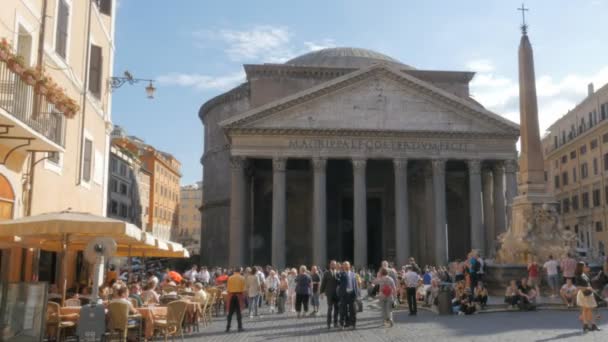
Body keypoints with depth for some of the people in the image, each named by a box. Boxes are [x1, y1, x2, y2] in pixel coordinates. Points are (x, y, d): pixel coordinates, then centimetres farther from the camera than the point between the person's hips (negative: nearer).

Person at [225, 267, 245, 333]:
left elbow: (227, 288, 1)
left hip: (231, 295, 2)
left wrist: (229, 294, 11)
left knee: (230, 312, 7)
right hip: (239, 295, -2)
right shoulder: (242, 278, -1)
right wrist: (242, 295, 7)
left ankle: (228, 327, 8)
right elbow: (244, 288, -4)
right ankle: (240, 327, 4)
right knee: (239, 312, 4)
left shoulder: (230, 278, 3)